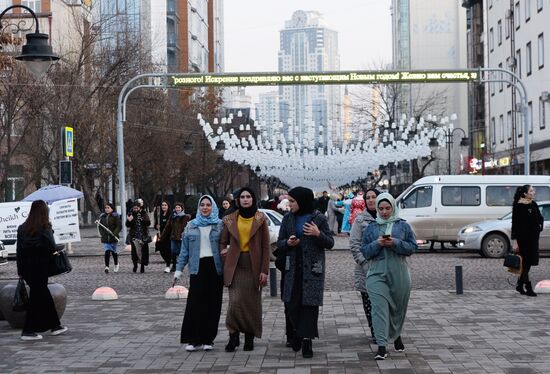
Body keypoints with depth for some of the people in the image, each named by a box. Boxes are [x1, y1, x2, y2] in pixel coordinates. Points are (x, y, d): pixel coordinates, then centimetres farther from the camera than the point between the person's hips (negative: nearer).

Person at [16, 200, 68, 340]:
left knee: (44, 295, 17)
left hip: (26, 268, 6)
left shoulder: (22, 228, 4)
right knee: (36, 298, 2)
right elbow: (52, 247, -18)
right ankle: (28, 331, 2)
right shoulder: (45, 228, -13)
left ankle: (55, 325, 26)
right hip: (39, 268, -6)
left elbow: (19, 250, 6)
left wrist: (20, 270, 11)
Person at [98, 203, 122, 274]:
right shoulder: (102, 217, 9)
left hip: (113, 238, -2)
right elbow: (100, 226, 15)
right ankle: (106, 267, -15)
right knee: (107, 252, -11)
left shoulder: (115, 216, -4)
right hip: (105, 238, 2)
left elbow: (119, 226, -8)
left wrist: (114, 233, -20)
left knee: (114, 252, 10)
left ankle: (116, 265, 34)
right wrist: (102, 233, -1)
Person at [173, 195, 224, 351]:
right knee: (195, 303, -6)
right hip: (198, 267, 1)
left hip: (215, 267, -1)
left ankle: (208, 339, 8)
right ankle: (193, 339, 0)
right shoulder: (191, 226, 12)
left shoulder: (220, 225, 7)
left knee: (212, 304, 1)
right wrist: (178, 271, 7)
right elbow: (184, 251, 12)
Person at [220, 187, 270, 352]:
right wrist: (223, 252, -4)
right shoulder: (230, 219, 7)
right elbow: (223, 242, 17)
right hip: (235, 265, 0)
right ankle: (233, 335, 0)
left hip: (253, 266, 0)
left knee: (252, 303, 4)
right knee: (235, 301, -11)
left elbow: (266, 246, 1)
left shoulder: (260, 219, 2)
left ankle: (250, 337, 15)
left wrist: (264, 270, -5)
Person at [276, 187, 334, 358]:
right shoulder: (288, 218, 6)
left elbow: (330, 243, -1)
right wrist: (287, 243, -13)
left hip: (313, 268, -3)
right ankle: (299, 332, 25)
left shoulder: (318, 218, -3)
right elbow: (279, 243, 10)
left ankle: (306, 340, 5)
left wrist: (319, 234, -20)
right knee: (291, 304, 0)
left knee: (310, 304, -2)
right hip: (293, 268, 3)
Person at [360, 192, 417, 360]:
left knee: (399, 307, 13)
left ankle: (396, 335, 40)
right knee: (379, 308, -11)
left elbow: (412, 247, 0)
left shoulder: (403, 226, 6)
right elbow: (365, 251, 6)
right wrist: (377, 244, -13)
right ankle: (381, 346, -14)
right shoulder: (371, 228, 9)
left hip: (399, 274, 1)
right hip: (377, 274, 0)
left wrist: (395, 243, -15)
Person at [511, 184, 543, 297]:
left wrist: (540, 226, 7)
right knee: (525, 262, -4)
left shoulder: (533, 204, 10)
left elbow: (540, 218, 25)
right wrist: (514, 240, -17)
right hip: (523, 237, -7)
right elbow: (515, 223, -14)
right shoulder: (518, 206, -11)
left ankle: (520, 285, 22)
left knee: (529, 262, 10)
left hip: (533, 237, 7)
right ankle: (528, 287, 0)